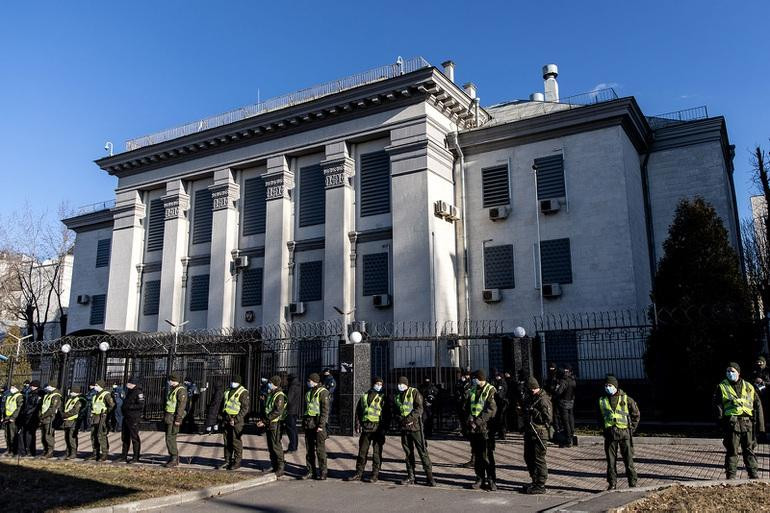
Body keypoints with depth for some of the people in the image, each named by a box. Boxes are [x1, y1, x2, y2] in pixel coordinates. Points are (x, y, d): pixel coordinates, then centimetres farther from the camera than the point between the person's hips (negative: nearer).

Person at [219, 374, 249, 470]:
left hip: (237, 420, -7)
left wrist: (236, 419, -17)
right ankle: (227, 461, 19)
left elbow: (245, 408, -12)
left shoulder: (243, 393, -7)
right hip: (226, 419, 7)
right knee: (227, 441, 11)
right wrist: (223, 417, 13)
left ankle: (237, 462, 5)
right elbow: (223, 404, 24)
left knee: (236, 441, -4)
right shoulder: (228, 392, 16)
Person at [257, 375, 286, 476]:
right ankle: (273, 466, 21)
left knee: (276, 446, -6)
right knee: (270, 446, 12)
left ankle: (280, 468, -1)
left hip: (275, 423, -9)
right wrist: (262, 420, 8)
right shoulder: (270, 394, 16)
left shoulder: (279, 396, -14)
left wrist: (265, 421, -21)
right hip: (268, 424, 9)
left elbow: (278, 412, -22)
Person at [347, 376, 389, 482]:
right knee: (362, 451, 7)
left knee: (377, 452, 1)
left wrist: (385, 426, -10)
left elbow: (387, 414, 0)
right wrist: (358, 425, 3)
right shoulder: (364, 397, 13)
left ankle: (375, 475, 9)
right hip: (365, 428, 3)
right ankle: (358, 474, 15)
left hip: (378, 428, -3)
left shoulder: (383, 397, 4)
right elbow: (358, 412, 14)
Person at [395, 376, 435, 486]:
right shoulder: (398, 396, 16)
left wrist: (409, 418, -20)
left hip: (415, 425, -6)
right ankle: (410, 477, 18)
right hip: (404, 427, 6)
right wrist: (401, 419, -3)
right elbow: (397, 412, 17)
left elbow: (419, 409, -11)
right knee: (408, 452, 11)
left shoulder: (414, 392, -3)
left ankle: (429, 476, -2)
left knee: (422, 451, -6)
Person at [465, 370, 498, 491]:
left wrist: (478, 421, -18)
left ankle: (491, 480, 3)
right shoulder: (472, 391, 14)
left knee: (487, 455, -5)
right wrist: (469, 418, -5)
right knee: (477, 454, 10)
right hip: (473, 427, 6)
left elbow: (491, 409, -14)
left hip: (485, 427, -6)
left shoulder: (491, 391, -5)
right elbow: (467, 407, 14)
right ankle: (480, 479, 17)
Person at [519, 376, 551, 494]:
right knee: (528, 458, 16)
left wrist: (534, 412, -20)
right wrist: (524, 412, 3)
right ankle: (535, 481, 28)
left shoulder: (543, 400, -14)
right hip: (529, 433, 9)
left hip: (539, 434, -9)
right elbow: (524, 413, 25)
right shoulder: (529, 398, 14)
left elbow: (548, 418, -20)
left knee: (539, 459, -3)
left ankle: (540, 485, 6)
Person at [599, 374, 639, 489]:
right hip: (609, 433, 2)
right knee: (611, 460, 5)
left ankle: (632, 483, 12)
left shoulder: (626, 399, -2)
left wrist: (631, 429, 0)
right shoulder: (602, 401, 6)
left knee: (628, 459, 2)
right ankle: (612, 483, 14)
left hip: (624, 432, -2)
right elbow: (600, 417, 16)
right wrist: (603, 429, 5)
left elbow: (636, 415, 6)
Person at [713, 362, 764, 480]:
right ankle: (731, 476, 8)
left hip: (748, 422, 2)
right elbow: (717, 405, 0)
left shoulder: (748, 387, 14)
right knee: (732, 451, 2)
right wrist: (722, 421, -11)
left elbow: (758, 405, 12)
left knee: (749, 450, 8)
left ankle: (753, 474, 18)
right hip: (732, 422, -2)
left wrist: (760, 424, 5)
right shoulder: (721, 387, 7)